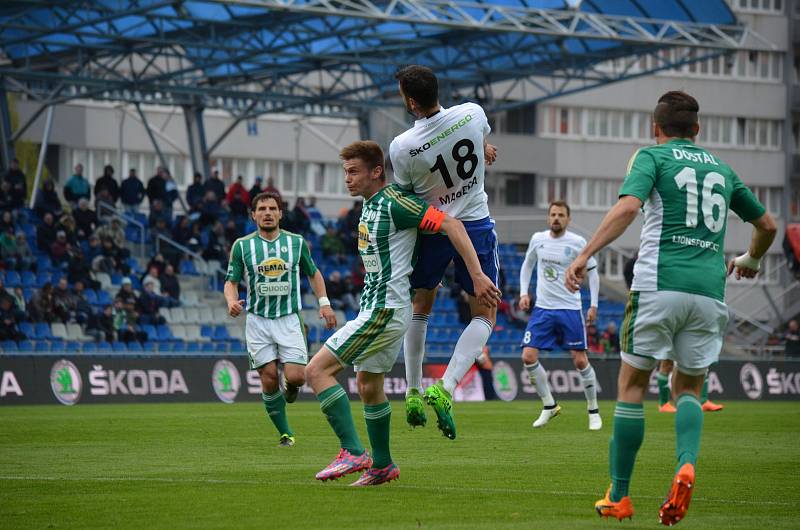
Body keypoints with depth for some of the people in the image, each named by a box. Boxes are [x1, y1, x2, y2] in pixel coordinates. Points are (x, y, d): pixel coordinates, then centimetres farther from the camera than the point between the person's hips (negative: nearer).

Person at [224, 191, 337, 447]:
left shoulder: (297, 242, 5)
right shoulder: (242, 246, 2)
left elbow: (313, 273, 18)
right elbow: (231, 281, 5)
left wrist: (324, 302, 7)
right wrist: (231, 301, -16)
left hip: (289, 319, 0)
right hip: (258, 321, 0)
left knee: (295, 377, -13)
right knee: (269, 380, -7)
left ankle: (291, 388, 25)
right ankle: (286, 433, 8)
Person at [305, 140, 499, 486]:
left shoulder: (394, 203, -17)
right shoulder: (370, 204, 11)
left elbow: (451, 224, -22)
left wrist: (477, 275, -25)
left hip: (385, 311, -10)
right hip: (375, 306, 10)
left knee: (317, 370, -13)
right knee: (368, 385, 19)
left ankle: (353, 452, -16)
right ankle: (382, 466, 29)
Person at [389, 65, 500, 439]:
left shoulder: (402, 147, -21)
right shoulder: (472, 113, -14)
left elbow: (406, 194, -1)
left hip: (431, 229, -1)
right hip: (476, 225, 1)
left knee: (420, 307, 23)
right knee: (485, 314, 10)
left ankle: (413, 393, 21)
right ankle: (445, 388, -9)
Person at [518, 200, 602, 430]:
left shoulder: (577, 243, -6)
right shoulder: (538, 239, 4)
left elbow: (592, 271, 4)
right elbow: (527, 266, 19)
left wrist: (594, 305, -1)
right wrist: (524, 293, 7)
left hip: (570, 309, -3)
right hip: (542, 308, 3)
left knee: (580, 360, -4)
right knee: (528, 357, -8)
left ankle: (593, 411, 13)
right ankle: (549, 406, 8)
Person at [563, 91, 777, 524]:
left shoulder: (651, 156, 6)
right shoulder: (721, 169, 21)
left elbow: (628, 207, -14)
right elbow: (767, 225, 30)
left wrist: (584, 255, -17)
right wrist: (749, 260, 50)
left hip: (659, 285, -4)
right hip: (709, 293, 4)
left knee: (632, 384, 8)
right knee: (687, 388, 15)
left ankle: (619, 497, 9)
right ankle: (686, 464, -16)